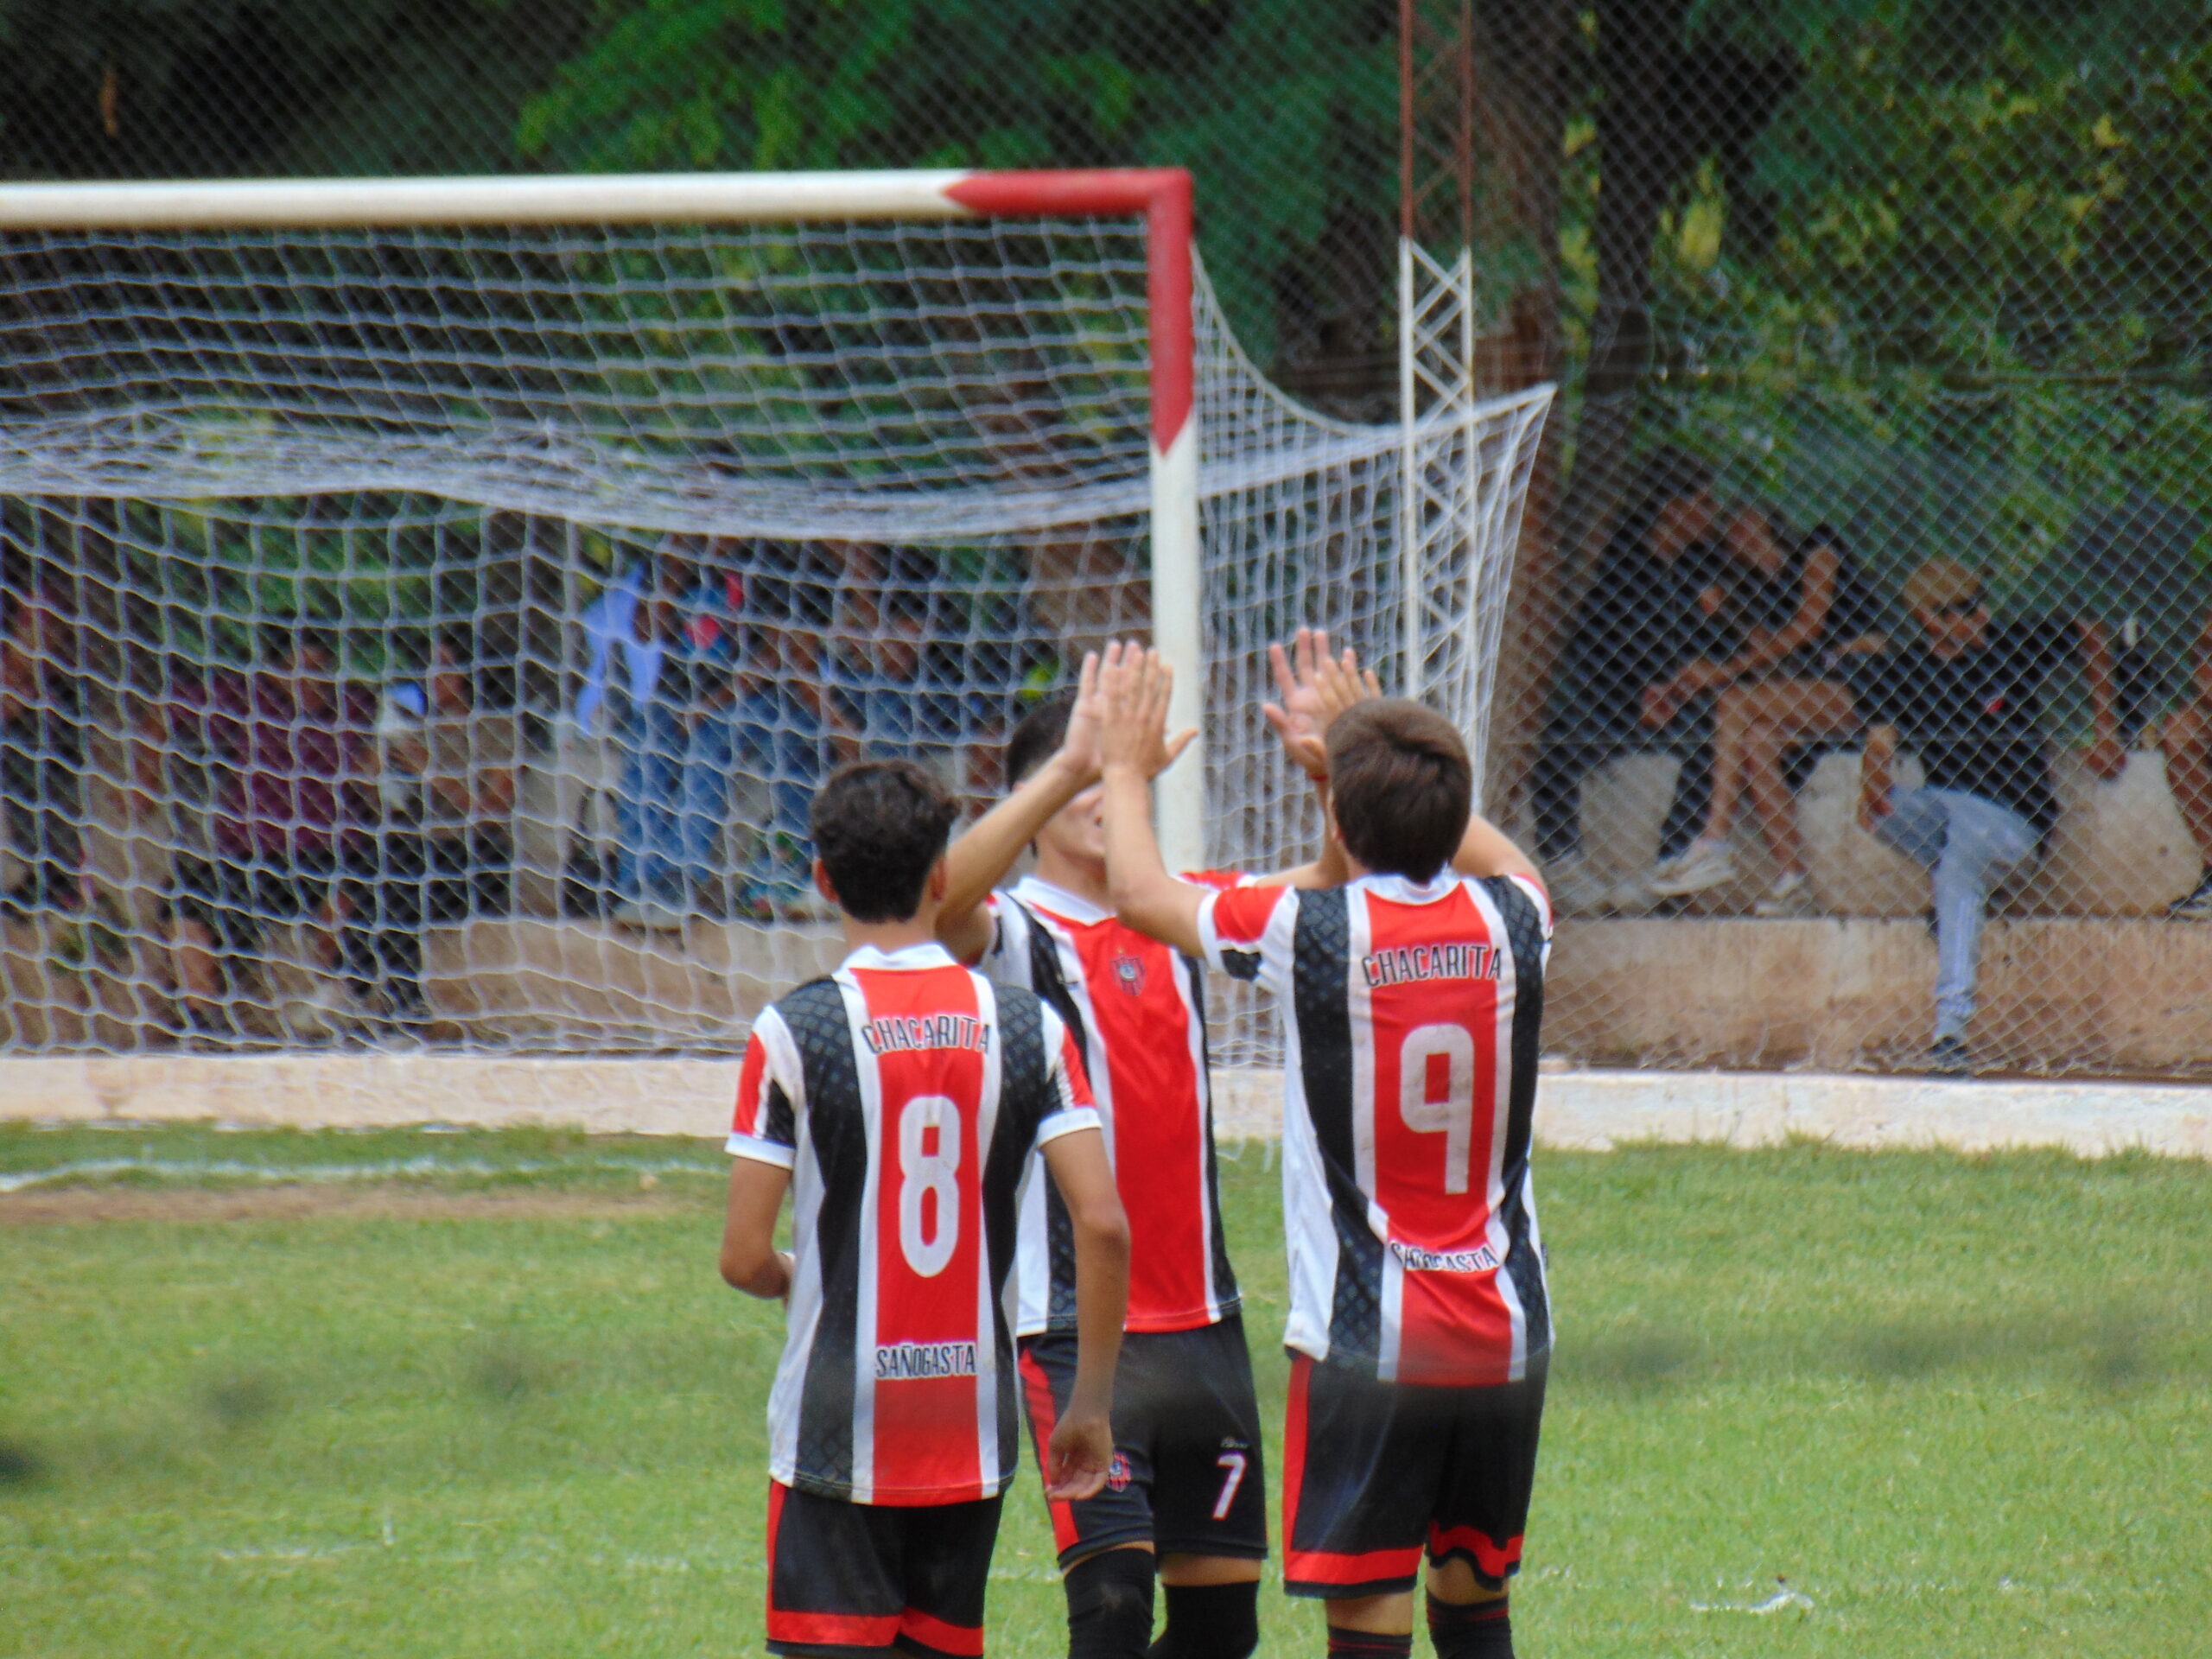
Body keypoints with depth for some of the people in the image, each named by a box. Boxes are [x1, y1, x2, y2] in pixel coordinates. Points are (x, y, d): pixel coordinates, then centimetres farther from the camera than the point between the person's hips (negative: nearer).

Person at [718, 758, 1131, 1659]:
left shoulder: (793, 1032, -8)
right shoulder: (1027, 1026, 0)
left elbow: (744, 1257, -8)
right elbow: (1104, 1227, -6)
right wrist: (1092, 1403, 4)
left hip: (836, 1425, -3)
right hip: (973, 1433, 3)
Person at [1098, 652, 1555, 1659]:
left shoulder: (1306, 934, -11)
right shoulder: (1509, 923, 0)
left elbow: (1141, 895, 7)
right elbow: (1505, 863, 27)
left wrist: (1126, 768, 24)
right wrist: (1366, 754, 34)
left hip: (1362, 1339, -4)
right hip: (1505, 1335, 4)